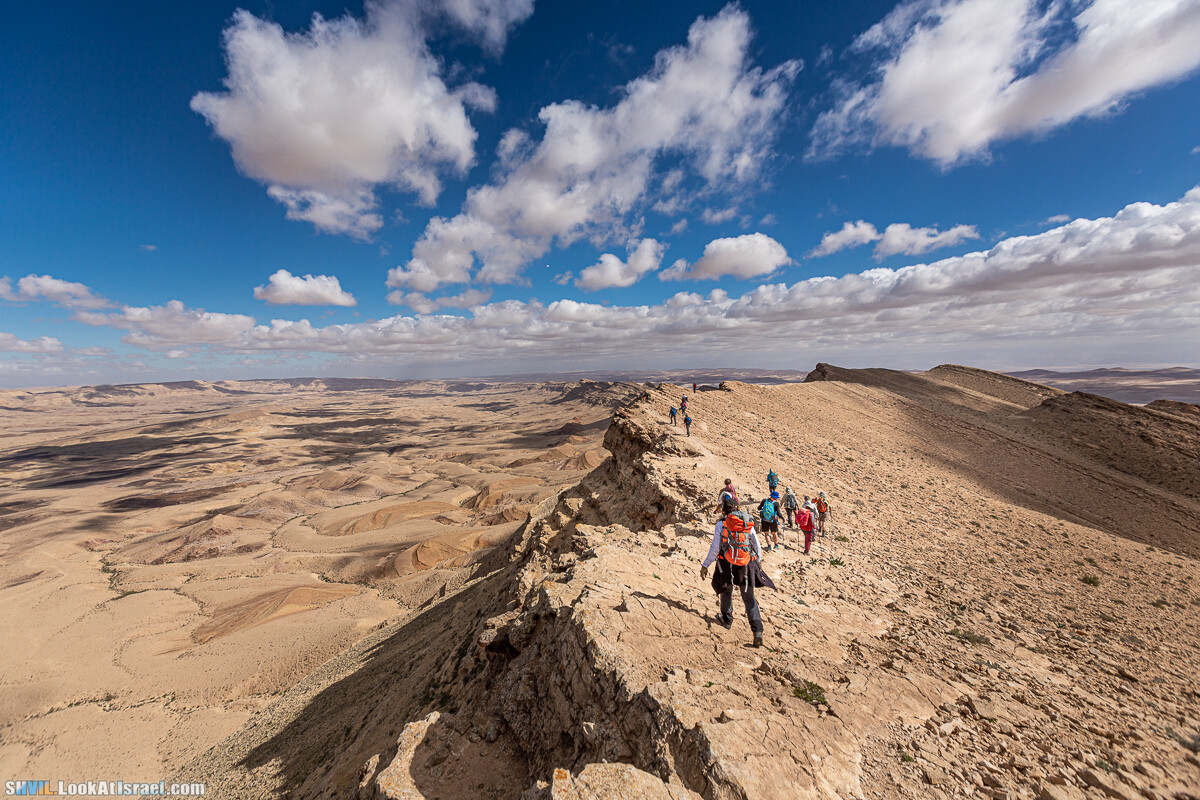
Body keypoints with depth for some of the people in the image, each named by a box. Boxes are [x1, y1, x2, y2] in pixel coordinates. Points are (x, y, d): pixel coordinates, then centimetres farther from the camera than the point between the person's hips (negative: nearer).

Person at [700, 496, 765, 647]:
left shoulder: (721, 524, -7)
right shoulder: (749, 524, 1)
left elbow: (715, 548, -9)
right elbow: (757, 547, 6)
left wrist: (705, 565, -1)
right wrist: (756, 561, 26)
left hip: (727, 565, -1)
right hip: (746, 565, 2)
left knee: (726, 592, 23)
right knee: (749, 598, 12)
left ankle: (727, 620, 39)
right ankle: (757, 631, -3)